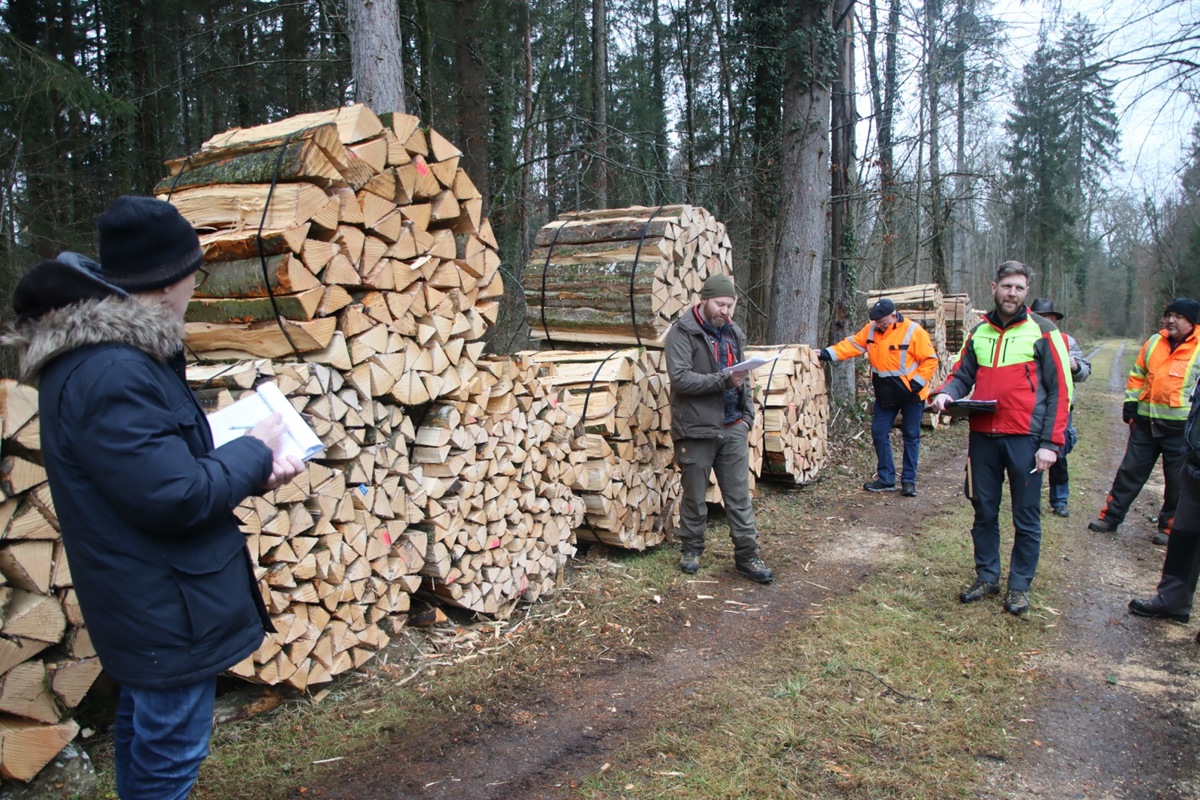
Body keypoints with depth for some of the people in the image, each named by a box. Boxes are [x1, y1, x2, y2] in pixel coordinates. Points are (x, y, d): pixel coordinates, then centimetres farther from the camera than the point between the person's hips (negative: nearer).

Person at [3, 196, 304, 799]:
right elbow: (177, 496, -28)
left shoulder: (109, 350, 5)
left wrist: (252, 469, 2)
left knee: (142, 733, 26)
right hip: (167, 610, -10)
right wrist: (254, 452, -13)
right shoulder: (110, 374, -29)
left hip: (142, 598, 11)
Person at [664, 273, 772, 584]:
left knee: (739, 496, 7)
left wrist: (747, 414, 9)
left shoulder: (733, 333, 14)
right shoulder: (682, 332, -8)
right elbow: (680, 378, -20)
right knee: (694, 496, 8)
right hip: (696, 428, -5)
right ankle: (691, 549, 25)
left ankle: (747, 555, 14)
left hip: (732, 428, 5)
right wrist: (724, 380, -25)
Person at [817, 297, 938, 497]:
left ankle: (909, 480, 14)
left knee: (911, 436, 5)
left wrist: (917, 383, -19)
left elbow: (930, 360, -13)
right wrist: (827, 354, -11)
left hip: (911, 393, -5)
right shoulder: (871, 330, 0)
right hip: (885, 394, 5)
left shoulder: (913, 332, -16)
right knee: (879, 433, 4)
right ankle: (886, 479, 13)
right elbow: (852, 345, 0)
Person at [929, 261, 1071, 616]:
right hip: (982, 437, 4)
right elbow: (962, 374, 17)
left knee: (1025, 517, 5)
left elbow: (1059, 391, -4)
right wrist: (946, 393, -7)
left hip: (1025, 438, -4)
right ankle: (987, 576, 26)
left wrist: (1050, 443, -12)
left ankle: (1019, 586, 19)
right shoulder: (979, 332, 10)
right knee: (984, 512, 12)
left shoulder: (1043, 333, -2)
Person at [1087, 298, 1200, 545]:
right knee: (1130, 471, 9)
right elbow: (1138, 374, 17)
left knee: (1177, 479, 7)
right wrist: (1131, 400, 7)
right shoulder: (1154, 342, 8)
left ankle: (1169, 527, 21)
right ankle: (1110, 517, 17)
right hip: (1146, 422, 4)